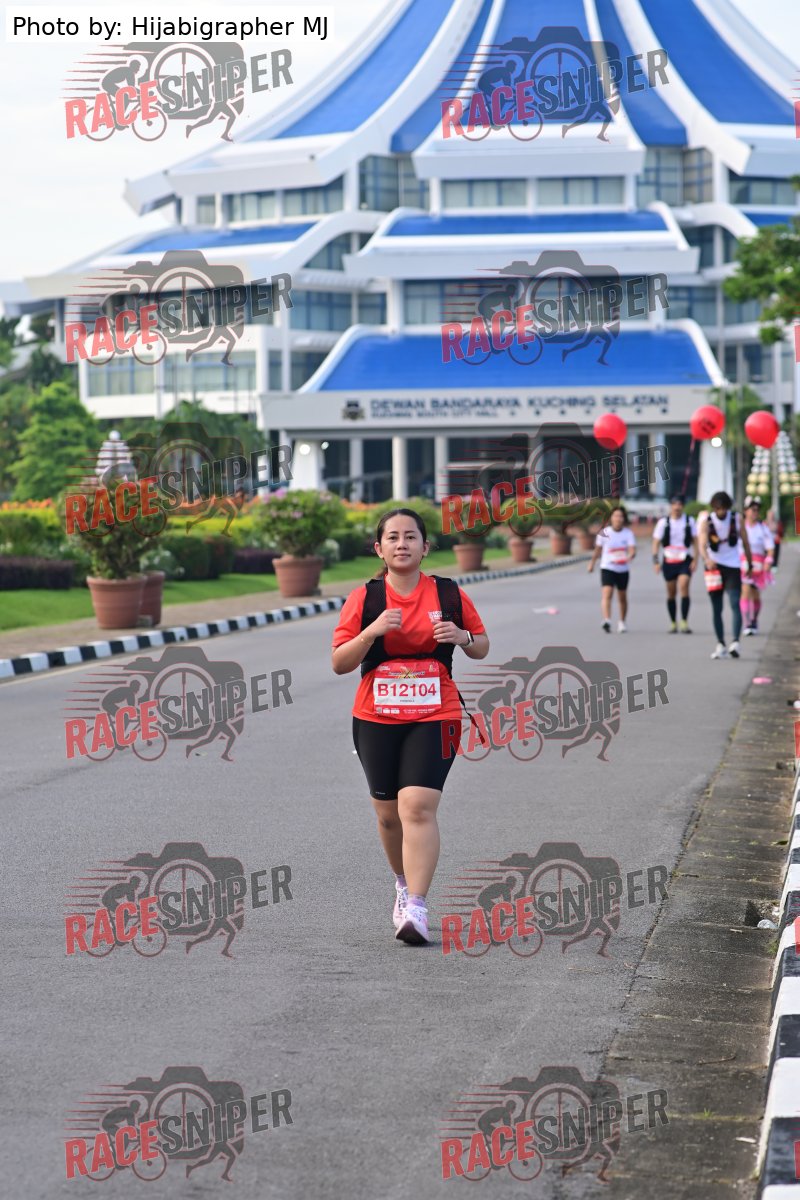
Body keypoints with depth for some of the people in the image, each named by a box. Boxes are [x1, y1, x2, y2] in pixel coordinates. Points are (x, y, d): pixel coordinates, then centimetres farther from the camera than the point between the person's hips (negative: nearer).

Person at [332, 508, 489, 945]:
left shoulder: (450, 595, 2)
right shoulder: (363, 598, 0)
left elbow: (481, 648, 13)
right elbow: (339, 663, -3)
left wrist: (463, 637, -10)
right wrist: (371, 631, -19)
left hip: (434, 716, -2)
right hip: (375, 719, 2)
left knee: (418, 807, -18)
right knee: (388, 813, 11)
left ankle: (416, 908, -20)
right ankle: (404, 883, 38)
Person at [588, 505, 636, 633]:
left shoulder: (628, 533, -6)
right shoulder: (604, 533, -6)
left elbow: (632, 550, -19)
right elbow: (598, 550, 9)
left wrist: (629, 557, -40)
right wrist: (592, 563, 15)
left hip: (623, 569, 2)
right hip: (607, 568, -2)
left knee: (622, 597, 15)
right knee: (607, 594, -21)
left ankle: (622, 622, 34)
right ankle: (606, 621, -36)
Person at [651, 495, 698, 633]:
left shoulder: (689, 521, 3)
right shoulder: (663, 522, 2)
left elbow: (695, 541, 6)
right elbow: (656, 542, 3)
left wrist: (695, 560, -3)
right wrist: (655, 561, -6)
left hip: (685, 561, -1)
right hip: (669, 561, 1)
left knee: (684, 586, -19)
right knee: (671, 593, 6)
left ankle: (684, 622, -19)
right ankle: (673, 623, 17)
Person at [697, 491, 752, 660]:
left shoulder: (737, 520, -2)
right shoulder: (706, 521, -6)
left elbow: (745, 543, 7)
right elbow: (702, 544, -19)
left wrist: (750, 565, 10)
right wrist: (707, 559, -38)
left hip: (733, 567, -1)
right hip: (714, 567, 1)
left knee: (735, 604, -16)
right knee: (716, 608, 5)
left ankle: (735, 642, -26)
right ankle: (721, 644, 13)